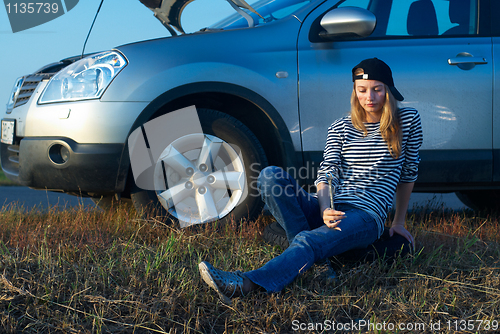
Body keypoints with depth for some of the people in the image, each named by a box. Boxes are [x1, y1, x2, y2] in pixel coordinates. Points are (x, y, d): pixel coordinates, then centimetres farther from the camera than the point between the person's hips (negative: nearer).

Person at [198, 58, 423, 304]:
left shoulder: (408, 121, 6)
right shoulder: (340, 128, 10)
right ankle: (309, 253, -27)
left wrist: (398, 222, 17)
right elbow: (326, 174, -3)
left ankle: (246, 284, -56)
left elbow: (409, 173, 15)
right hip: (329, 210, 4)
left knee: (310, 241, -35)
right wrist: (325, 210, -25)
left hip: (366, 217, -4)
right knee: (270, 175, -21)